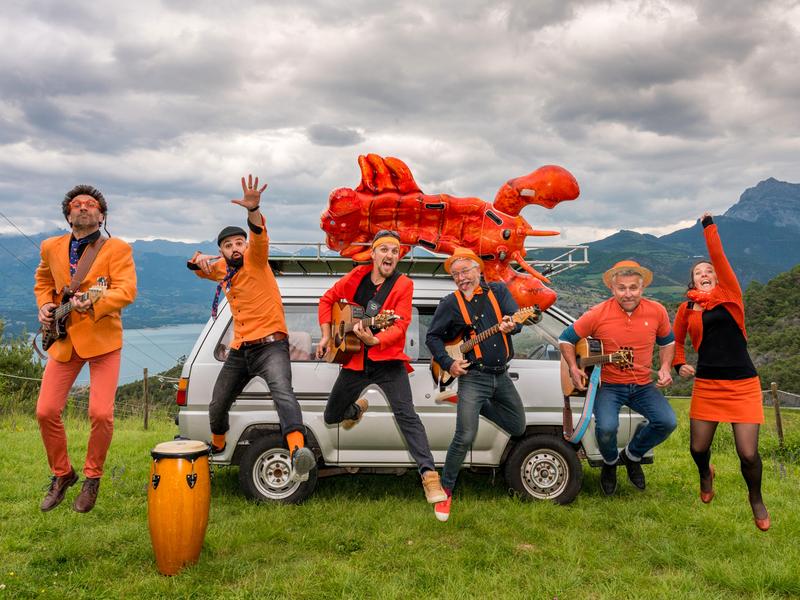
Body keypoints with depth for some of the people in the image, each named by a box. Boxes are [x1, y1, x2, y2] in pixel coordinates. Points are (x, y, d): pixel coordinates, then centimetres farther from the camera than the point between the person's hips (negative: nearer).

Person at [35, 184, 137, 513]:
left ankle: (92, 478, 13)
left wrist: (93, 303, -33)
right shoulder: (51, 247, 9)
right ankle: (61, 474, 25)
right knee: (46, 412, 0)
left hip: (102, 338, -4)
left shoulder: (117, 248, -5)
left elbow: (126, 290, -17)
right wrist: (44, 306, 8)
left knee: (101, 413, -12)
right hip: (64, 338, 4)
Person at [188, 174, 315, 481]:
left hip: (270, 345, -8)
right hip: (239, 350, 8)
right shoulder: (223, 269, 14)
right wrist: (199, 259, 2)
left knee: (282, 392, -34)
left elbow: (259, 236, -26)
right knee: (217, 405, 21)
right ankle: (217, 445, 51)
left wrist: (253, 209, -49)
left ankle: (298, 451, -55)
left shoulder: (255, 260, -6)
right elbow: (200, 269, 29)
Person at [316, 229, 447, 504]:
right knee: (331, 417, 16)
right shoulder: (358, 275, 2)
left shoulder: (403, 285, -7)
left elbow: (400, 325, -17)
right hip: (354, 360, 4)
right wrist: (326, 335, 5)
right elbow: (328, 299, 14)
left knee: (406, 415, -21)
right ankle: (358, 408, 51)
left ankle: (429, 475, -18)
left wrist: (375, 340, -36)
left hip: (388, 360, -4)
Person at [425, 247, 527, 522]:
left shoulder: (498, 291, 5)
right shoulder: (450, 303, -2)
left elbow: (516, 317, -7)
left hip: (501, 376, 4)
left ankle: (477, 406, 36)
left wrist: (511, 325, -30)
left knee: (518, 427, 17)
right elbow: (432, 337, 3)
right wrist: (448, 363, -9)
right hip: (472, 378, -4)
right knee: (464, 437, -14)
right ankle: (445, 490, 4)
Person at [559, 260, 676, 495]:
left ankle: (632, 455, 15)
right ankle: (610, 463, 11)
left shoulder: (656, 311, -2)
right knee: (607, 427, -28)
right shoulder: (597, 314, -12)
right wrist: (574, 369, -14)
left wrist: (665, 368, 1)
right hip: (608, 385, -3)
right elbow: (566, 339, -1)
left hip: (643, 385, 4)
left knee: (667, 422, -18)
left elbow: (667, 342, 17)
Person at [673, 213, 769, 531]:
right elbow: (676, 340, 21)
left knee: (748, 455, -5)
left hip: (743, 385, -3)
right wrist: (679, 364, 7)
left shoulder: (730, 296, -1)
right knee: (698, 448, 6)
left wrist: (709, 226, -11)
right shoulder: (686, 308, 7)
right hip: (706, 385, 3)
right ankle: (706, 475, 45)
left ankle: (756, 499, 27)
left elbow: (719, 257, -12)